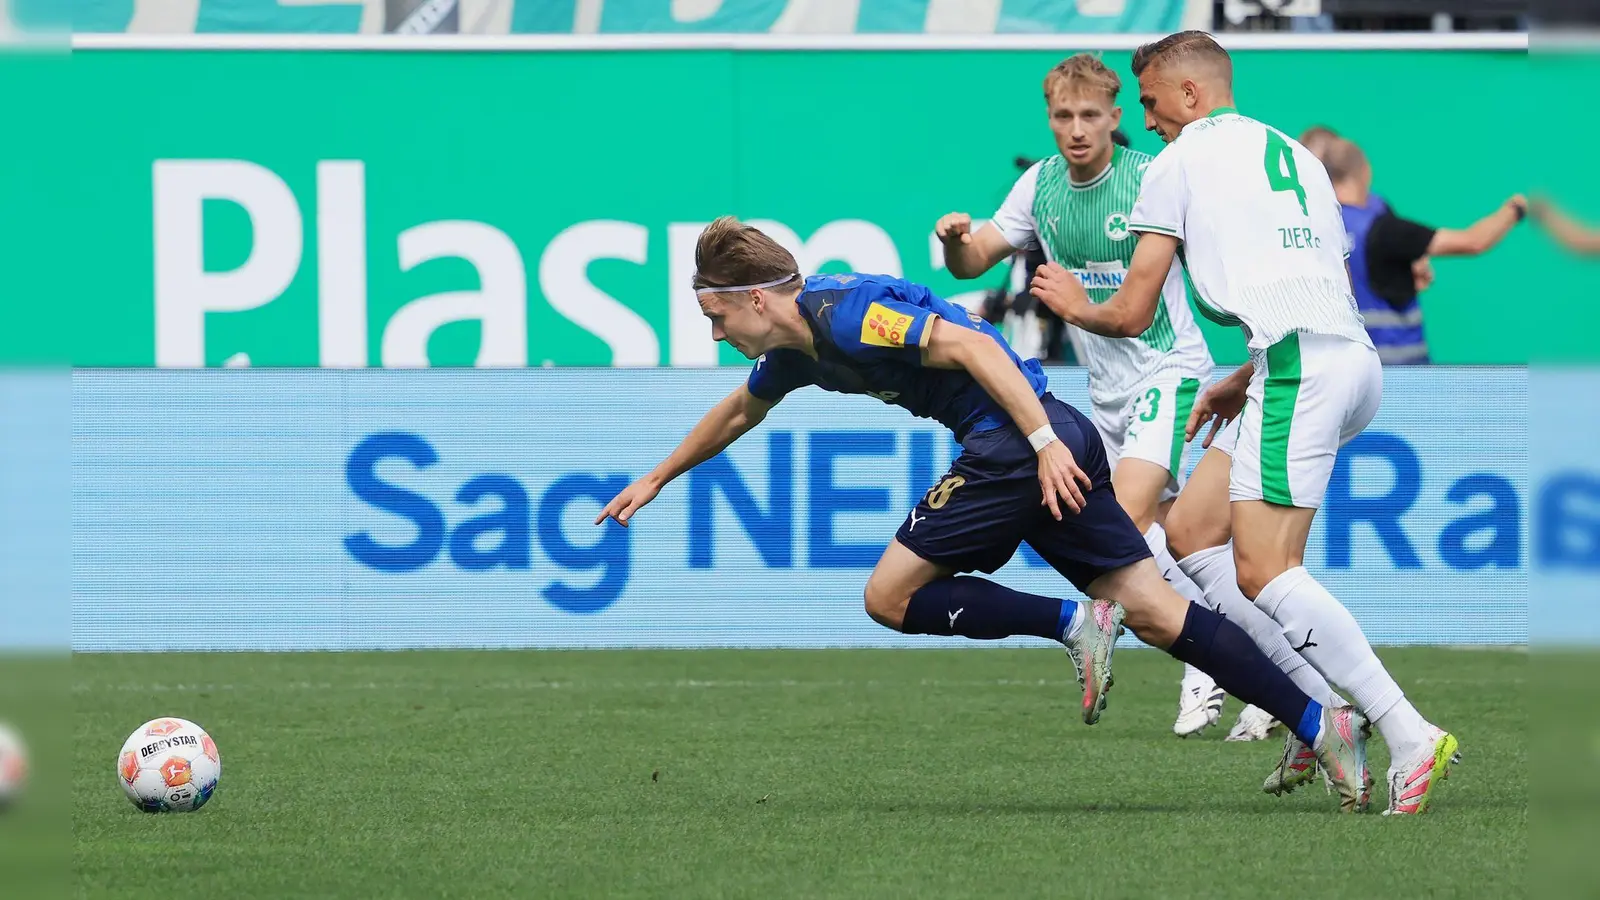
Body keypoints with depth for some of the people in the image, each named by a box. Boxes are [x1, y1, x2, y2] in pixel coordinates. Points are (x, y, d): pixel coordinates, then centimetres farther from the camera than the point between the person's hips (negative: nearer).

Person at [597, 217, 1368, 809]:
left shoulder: (843, 313, -13)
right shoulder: (794, 349, 17)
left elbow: (969, 345, -21)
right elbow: (738, 413, 38)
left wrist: (1044, 442, -24)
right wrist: (655, 480, 47)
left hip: (1021, 439, -9)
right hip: (1053, 441, 9)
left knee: (891, 596, -2)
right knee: (1153, 610, 2)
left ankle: (1073, 622, -10)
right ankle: (1318, 724, -6)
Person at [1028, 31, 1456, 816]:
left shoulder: (1182, 158, 7)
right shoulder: (1294, 155, 28)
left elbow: (1133, 314, 9)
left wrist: (1076, 307, 30)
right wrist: (1244, 383, 37)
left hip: (1298, 364, -9)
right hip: (1353, 358, 9)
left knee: (1262, 570, -15)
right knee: (1188, 531, 12)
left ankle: (1410, 736, -23)